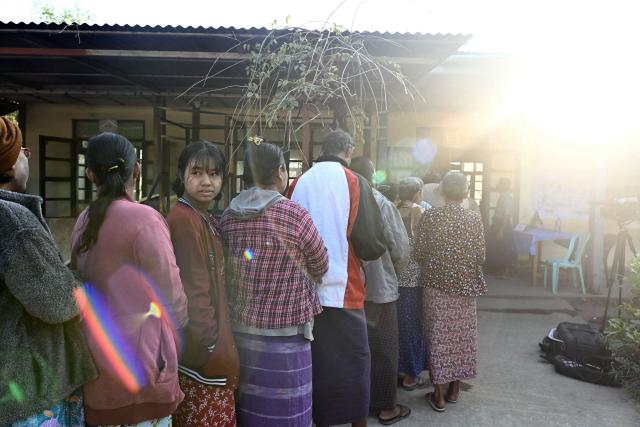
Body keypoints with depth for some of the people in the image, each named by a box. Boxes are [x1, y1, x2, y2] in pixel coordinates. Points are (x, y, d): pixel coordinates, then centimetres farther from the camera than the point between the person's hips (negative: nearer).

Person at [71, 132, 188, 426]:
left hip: (96, 358, 7)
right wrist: (177, 336, 6)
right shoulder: (144, 219, -17)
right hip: (137, 361, -6)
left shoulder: (83, 220, 2)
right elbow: (170, 294, -12)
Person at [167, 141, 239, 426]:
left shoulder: (206, 219, 10)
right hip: (202, 352, -9)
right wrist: (215, 352, -17)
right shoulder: (184, 219, -18)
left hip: (210, 343, 9)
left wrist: (221, 344, 14)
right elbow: (194, 292, -21)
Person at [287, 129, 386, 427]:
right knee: (353, 361, 12)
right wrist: (373, 250, 11)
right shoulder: (354, 183, -7)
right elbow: (372, 245, -11)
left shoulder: (299, 183, 1)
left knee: (316, 360, 16)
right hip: (343, 290, -3)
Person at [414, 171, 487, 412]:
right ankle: (454, 389, 25)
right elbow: (480, 256, -3)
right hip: (464, 284, 1)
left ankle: (438, 395, 12)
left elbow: (418, 253, -6)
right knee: (461, 334, 13)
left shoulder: (429, 216, -7)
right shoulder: (474, 218, -5)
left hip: (436, 283, -1)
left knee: (438, 335, 5)